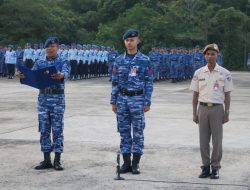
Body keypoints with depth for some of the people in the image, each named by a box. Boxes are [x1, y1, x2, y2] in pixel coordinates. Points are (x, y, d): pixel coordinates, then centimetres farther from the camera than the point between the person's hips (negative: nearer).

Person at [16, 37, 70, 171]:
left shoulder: (63, 63, 1)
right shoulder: (39, 63, 11)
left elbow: (66, 73, -20)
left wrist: (61, 75, -44)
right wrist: (22, 75, -26)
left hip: (58, 99, -3)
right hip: (43, 98, 3)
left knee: (57, 130, -2)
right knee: (44, 130, 5)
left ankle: (57, 160, 4)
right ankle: (46, 160, 13)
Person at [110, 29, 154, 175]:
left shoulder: (145, 60, -1)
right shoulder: (119, 60, 7)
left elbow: (149, 82, -1)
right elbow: (115, 82, 9)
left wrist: (147, 102, -7)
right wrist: (113, 101, 4)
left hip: (137, 99, -3)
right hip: (122, 99, 3)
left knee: (138, 132, 1)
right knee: (124, 131, 6)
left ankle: (136, 163, 7)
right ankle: (126, 162, 13)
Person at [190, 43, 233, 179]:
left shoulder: (225, 73, 0)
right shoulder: (198, 73, 5)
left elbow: (227, 95, 2)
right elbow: (195, 94, 8)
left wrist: (226, 113, -2)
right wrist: (194, 113, 5)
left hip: (217, 108, -2)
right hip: (203, 108, 2)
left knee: (217, 140, 1)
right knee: (203, 140, 5)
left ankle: (215, 168, 10)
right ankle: (205, 167, 15)